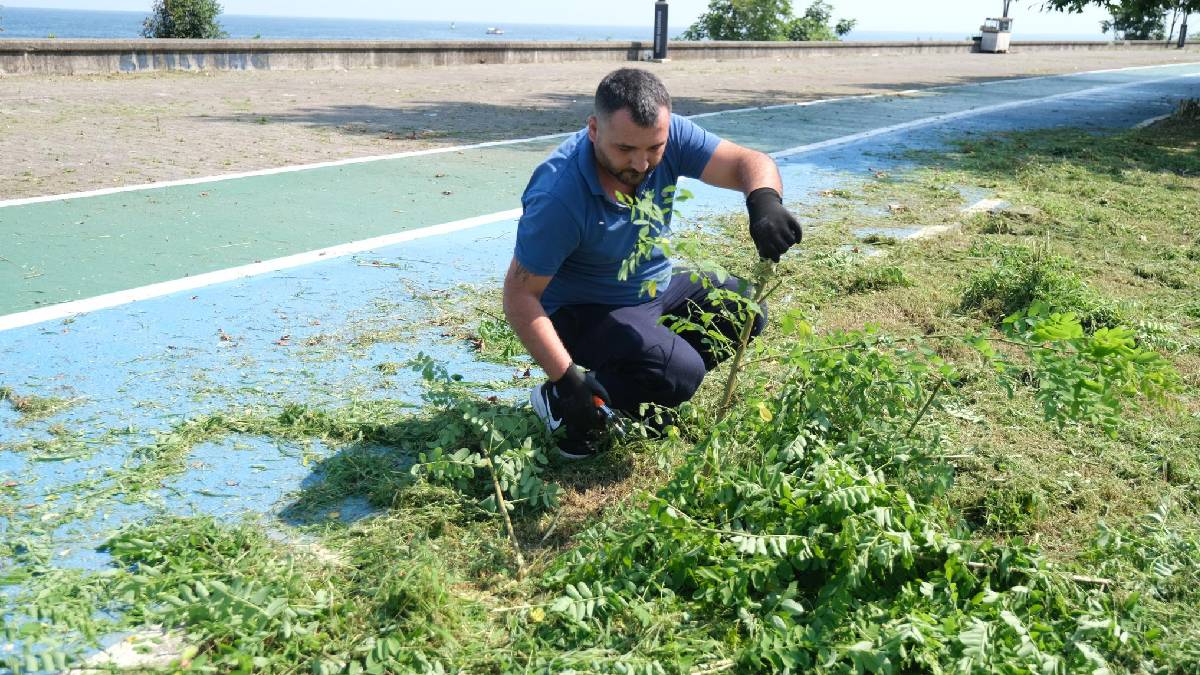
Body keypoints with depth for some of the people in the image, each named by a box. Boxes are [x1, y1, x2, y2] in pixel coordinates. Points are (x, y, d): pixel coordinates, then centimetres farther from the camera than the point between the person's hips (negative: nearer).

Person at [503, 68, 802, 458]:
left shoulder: (666, 136, -18)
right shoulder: (558, 197, -33)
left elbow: (746, 163, -20)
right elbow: (520, 295, -27)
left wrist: (764, 200, -45)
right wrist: (568, 380, -32)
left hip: (657, 286, 7)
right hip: (584, 310, -7)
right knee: (681, 372, -27)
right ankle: (558, 400, -8)